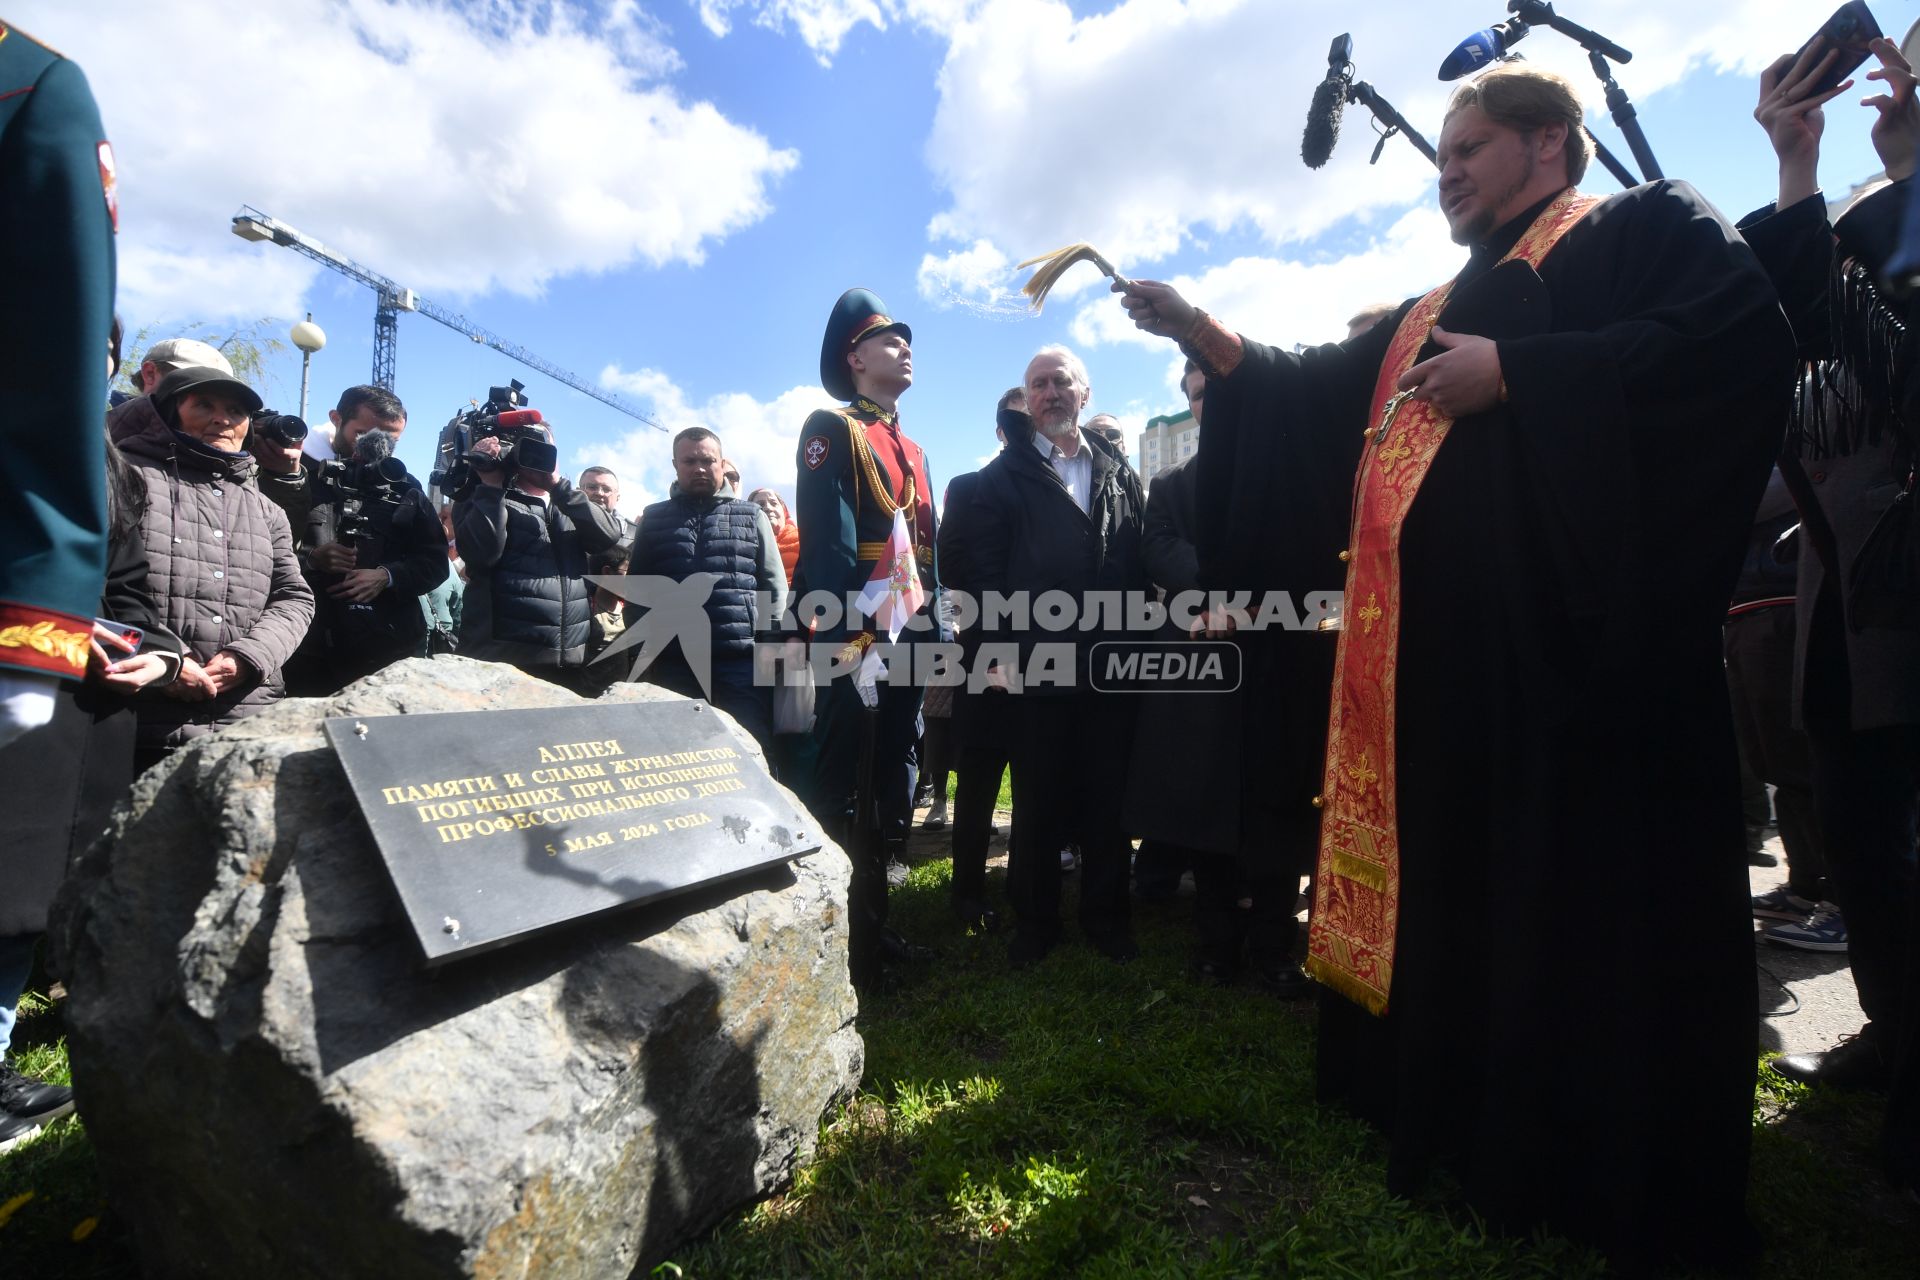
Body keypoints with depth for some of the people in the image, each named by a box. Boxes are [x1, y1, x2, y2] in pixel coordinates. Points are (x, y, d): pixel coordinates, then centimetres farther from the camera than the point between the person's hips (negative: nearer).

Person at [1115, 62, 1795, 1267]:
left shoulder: (1652, 226, 7)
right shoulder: (1431, 315, 27)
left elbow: (1745, 340, -12)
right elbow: (1311, 393, 19)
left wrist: (1512, 372, -13)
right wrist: (1197, 329, 8)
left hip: (1586, 639, -7)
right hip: (1444, 655, 7)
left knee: (1594, 907, -1)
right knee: (1461, 899, 12)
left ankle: (1627, 1184, 17)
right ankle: (1475, 1135, 28)